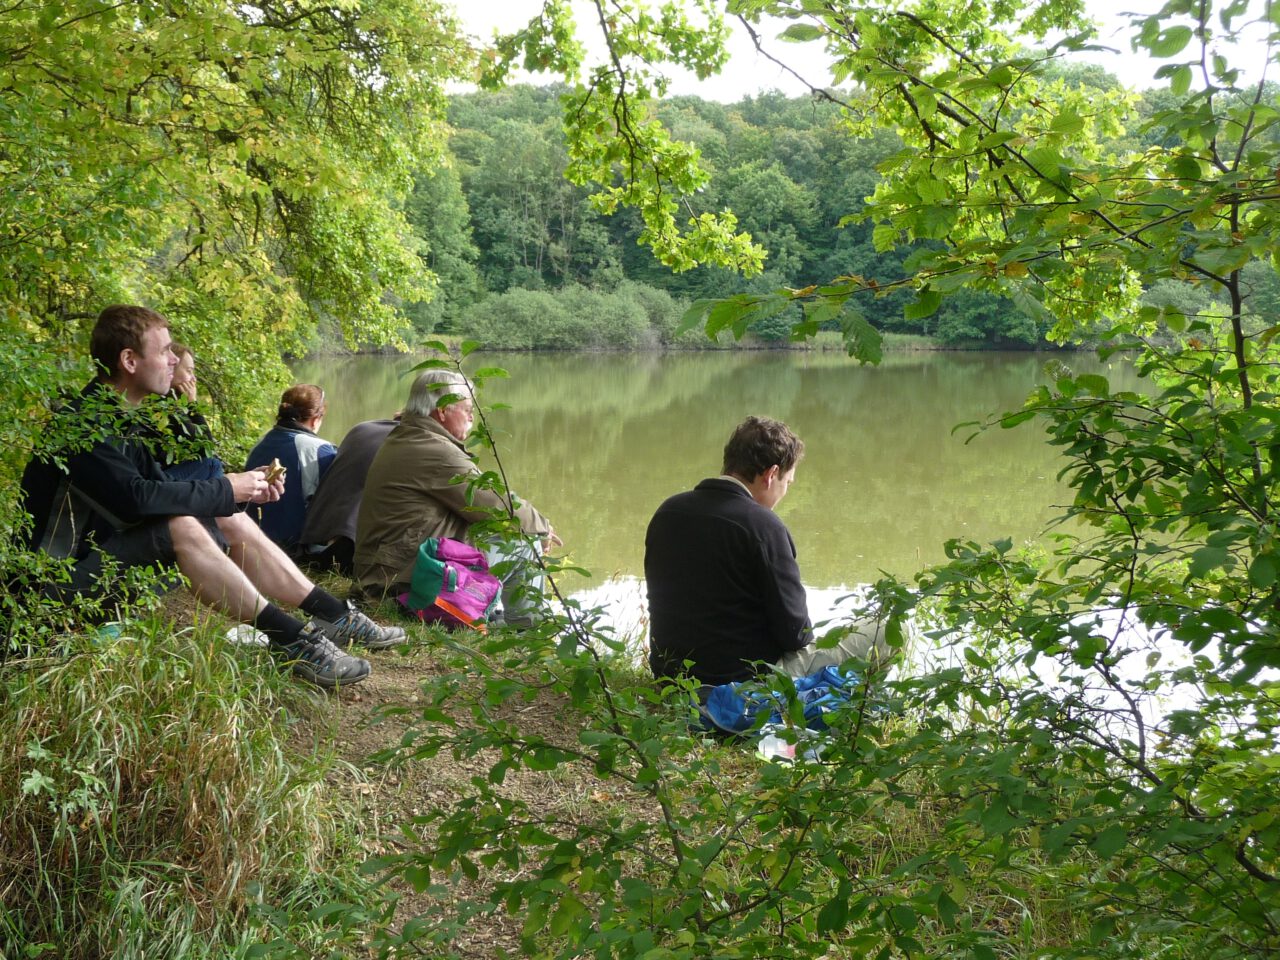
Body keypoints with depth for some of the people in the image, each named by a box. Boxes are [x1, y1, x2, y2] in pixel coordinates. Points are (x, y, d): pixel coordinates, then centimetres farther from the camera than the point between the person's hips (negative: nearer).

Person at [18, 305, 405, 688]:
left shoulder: (121, 417, 8)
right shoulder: (82, 426, -22)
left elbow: (161, 485, 9)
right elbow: (136, 498, -33)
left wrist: (243, 491, -4)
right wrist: (225, 490, -22)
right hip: (66, 578, -10)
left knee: (231, 522, 1)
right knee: (181, 527, -31)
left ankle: (336, 617, -1)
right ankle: (292, 641, -32)